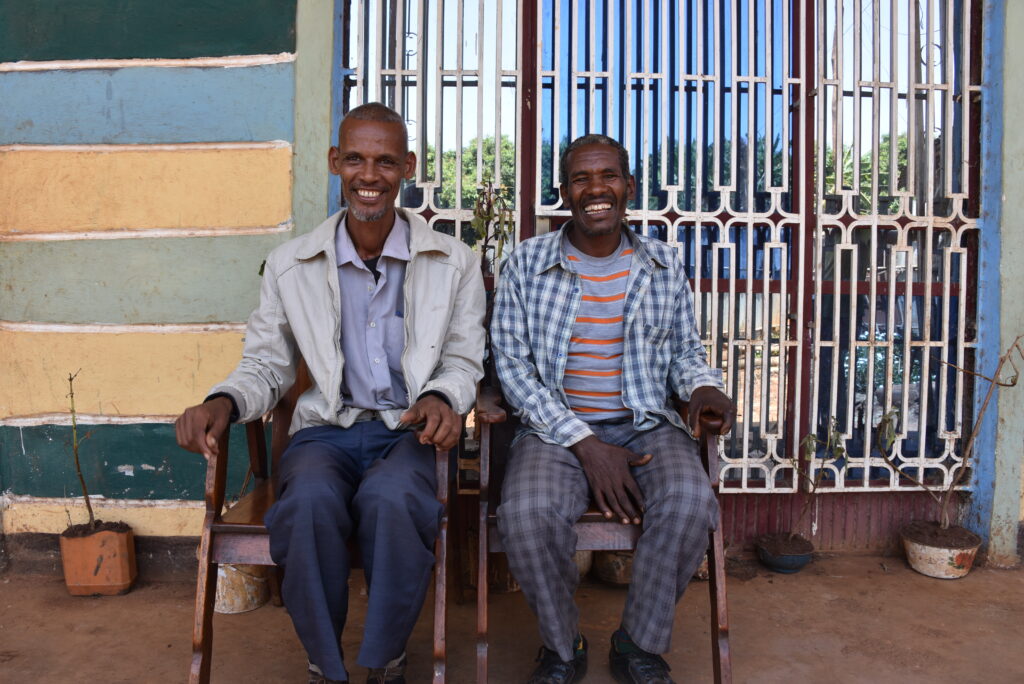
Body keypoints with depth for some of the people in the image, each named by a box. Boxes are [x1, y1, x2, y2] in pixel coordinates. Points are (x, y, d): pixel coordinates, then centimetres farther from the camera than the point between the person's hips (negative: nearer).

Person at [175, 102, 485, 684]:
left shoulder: (454, 264, 7)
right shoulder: (290, 266, 10)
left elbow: (463, 362, 8)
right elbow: (266, 367, 12)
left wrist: (442, 397, -16)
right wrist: (223, 403, -10)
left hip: (410, 431, -1)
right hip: (326, 431, 1)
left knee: (392, 498, -35)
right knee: (310, 502, -33)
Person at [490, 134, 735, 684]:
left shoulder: (664, 265, 10)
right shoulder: (526, 263, 3)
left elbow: (684, 350, 20)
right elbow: (511, 362, -3)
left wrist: (703, 386, -7)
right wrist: (585, 443, -13)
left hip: (646, 425, 2)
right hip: (556, 428, -1)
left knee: (690, 502, -29)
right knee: (527, 513, -31)